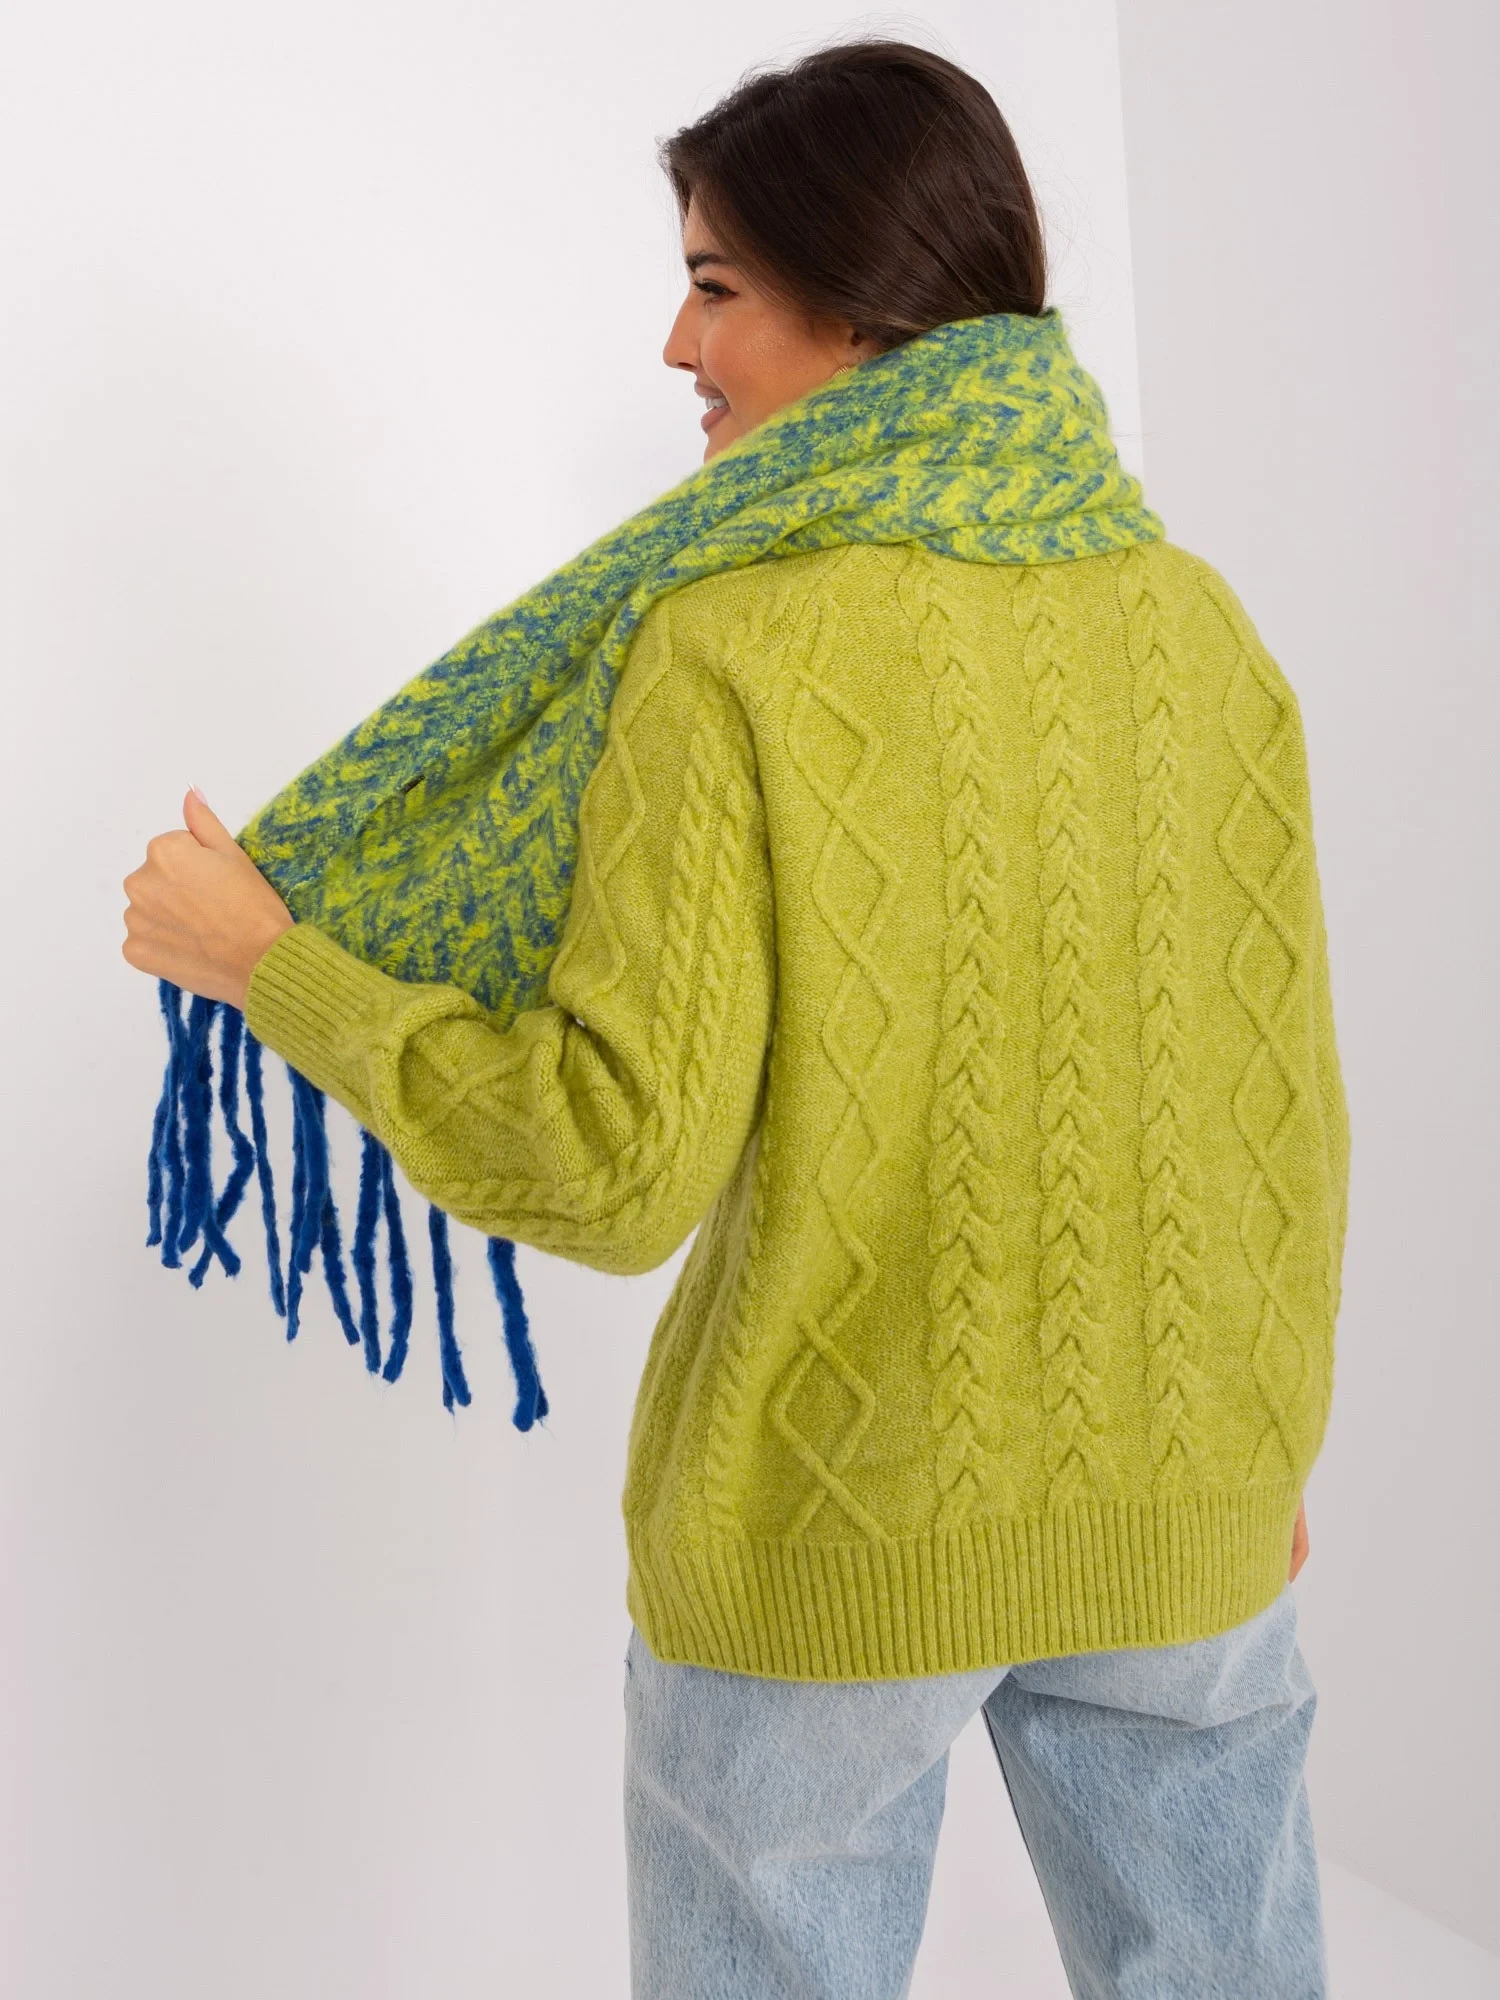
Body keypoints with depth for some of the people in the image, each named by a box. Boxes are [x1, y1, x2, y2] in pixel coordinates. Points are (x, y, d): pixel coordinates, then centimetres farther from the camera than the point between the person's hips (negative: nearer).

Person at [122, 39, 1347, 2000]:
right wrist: (1275, 1440, 17)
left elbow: (620, 1164, -19)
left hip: (830, 1537, -4)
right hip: (1186, 1519, 4)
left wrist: (265, 959, -8)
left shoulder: (735, 650, -17)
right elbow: (1289, 1104, 3)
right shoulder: (1200, 625, -2)